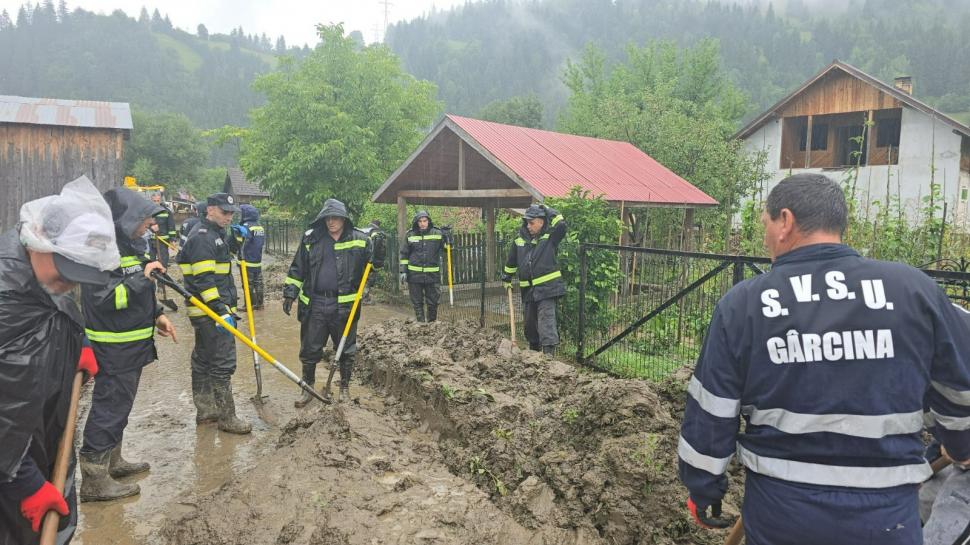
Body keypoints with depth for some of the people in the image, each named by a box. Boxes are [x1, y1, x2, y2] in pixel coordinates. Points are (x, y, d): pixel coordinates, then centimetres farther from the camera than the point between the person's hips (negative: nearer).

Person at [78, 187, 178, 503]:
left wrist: (156, 314, 15)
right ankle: (94, 479, 7)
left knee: (118, 405, 20)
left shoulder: (128, 246, 12)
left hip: (132, 344, 10)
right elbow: (104, 297, -27)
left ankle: (112, 461, 35)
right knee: (110, 407, -3)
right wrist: (143, 277, -25)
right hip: (114, 348, -10)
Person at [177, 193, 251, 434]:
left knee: (203, 360, 16)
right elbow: (203, 279, -23)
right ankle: (226, 417, -1)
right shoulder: (202, 237, -14)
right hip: (211, 310, -11)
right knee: (223, 363, -7)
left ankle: (205, 410, 26)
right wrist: (221, 310, -26)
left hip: (209, 312, 11)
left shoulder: (216, 234, 19)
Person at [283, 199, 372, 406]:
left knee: (346, 349, 10)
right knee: (309, 349, 9)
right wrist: (290, 293, 3)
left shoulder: (359, 239, -1)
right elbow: (297, 268, 7)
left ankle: (345, 387, 28)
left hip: (344, 304, -1)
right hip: (314, 303, 1)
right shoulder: (311, 238, 3)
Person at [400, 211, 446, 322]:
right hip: (414, 275, 0)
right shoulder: (410, 235, 1)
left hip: (433, 274, 0)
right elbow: (404, 254, 6)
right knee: (417, 303, 6)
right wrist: (403, 271, 1)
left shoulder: (437, 233, 0)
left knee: (433, 302, 8)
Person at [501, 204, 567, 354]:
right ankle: (533, 351, 35)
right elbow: (511, 261, 19)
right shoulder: (520, 239, 8)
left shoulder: (550, 237, -5)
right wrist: (506, 278, 24)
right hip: (528, 289, 6)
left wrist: (547, 210, -13)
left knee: (546, 322, -11)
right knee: (530, 324, 18)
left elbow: (561, 225, -23)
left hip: (546, 288, -6)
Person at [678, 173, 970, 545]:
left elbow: (709, 415, -5)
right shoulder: (915, 290, -5)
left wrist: (703, 490, 10)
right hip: (885, 515, 0)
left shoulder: (741, 303, -8)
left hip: (777, 513, 1)